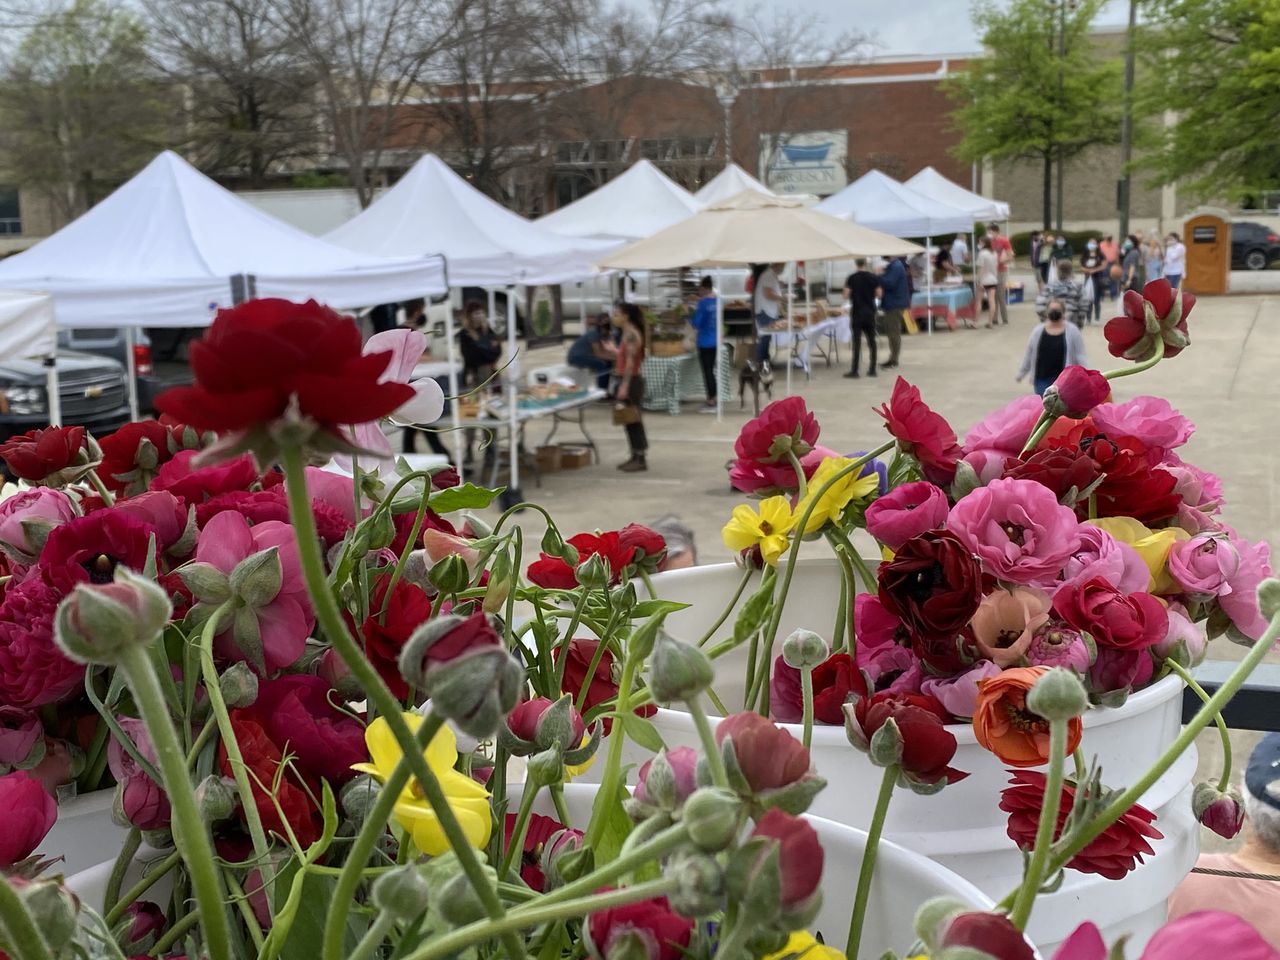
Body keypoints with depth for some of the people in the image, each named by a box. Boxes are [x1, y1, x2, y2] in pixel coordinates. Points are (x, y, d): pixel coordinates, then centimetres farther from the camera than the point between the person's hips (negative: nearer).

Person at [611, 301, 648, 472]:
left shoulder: (631, 335, -16)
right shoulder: (627, 333, 14)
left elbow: (631, 362, -22)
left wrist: (624, 386, -25)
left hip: (630, 381, -10)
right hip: (625, 381, 10)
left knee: (633, 421, -5)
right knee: (630, 421, 13)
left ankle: (641, 460, 0)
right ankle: (635, 457, 19)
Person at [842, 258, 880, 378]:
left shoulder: (852, 278, -7)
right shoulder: (874, 277, 0)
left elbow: (846, 296, -9)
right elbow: (879, 295, 0)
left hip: (857, 313, -2)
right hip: (870, 313, 2)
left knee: (857, 342, -2)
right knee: (871, 341, 9)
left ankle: (855, 371, -4)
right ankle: (872, 370, 11)